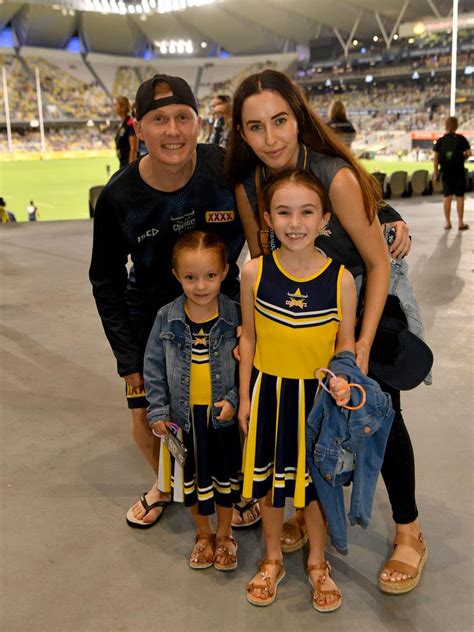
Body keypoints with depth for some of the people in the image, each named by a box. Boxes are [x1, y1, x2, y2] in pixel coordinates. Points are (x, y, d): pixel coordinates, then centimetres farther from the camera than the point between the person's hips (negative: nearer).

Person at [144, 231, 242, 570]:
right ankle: (203, 534, 41)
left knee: (225, 475, 17)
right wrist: (158, 410, -4)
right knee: (191, 476, 17)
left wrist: (233, 399, -16)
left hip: (223, 414, -1)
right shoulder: (167, 318, -10)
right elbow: (153, 366, -2)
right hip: (184, 415, 1)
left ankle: (224, 535, 40)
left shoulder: (235, 315, -14)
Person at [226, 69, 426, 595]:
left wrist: (362, 347, -24)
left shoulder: (336, 177, -28)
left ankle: (408, 532, 23)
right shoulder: (247, 188, -13)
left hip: (366, 302, -4)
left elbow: (378, 262, -21)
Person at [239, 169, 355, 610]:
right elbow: (249, 337, -1)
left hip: (318, 396, -1)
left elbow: (346, 343, -3)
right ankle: (273, 560, 42)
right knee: (269, 478, 17)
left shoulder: (340, 279, -13)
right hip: (268, 393, 1)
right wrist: (245, 396, 0)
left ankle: (317, 563, 41)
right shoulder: (255, 272, -10)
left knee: (314, 480, 16)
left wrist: (341, 379, -20)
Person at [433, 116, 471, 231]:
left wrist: (436, 173, 7)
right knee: (459, 196, 4)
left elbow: (435, 158, 0)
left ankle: (447, 222, 10)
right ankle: (460, 222, 6)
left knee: (447, 196, 8)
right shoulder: (461, 139, -5)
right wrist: (462, 157, 13)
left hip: (446, 172, 2)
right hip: (459, 171, -2)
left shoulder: (440, 141, 2)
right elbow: (468, 153, -9)